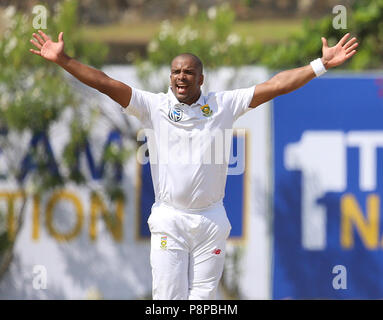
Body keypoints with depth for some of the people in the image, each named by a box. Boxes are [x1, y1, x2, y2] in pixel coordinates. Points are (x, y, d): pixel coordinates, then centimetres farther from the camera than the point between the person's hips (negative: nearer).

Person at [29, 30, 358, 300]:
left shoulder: (223, 105, 3)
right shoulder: (154, 106, 2)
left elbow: (276, 85, 1)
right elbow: (105, 83, -4)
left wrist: (321, 65, -4)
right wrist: (63, 61, -13)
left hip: (211, 220, 1)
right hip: (168, 219, -1)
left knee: (204, 299, 3)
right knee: (168, 299, -5)